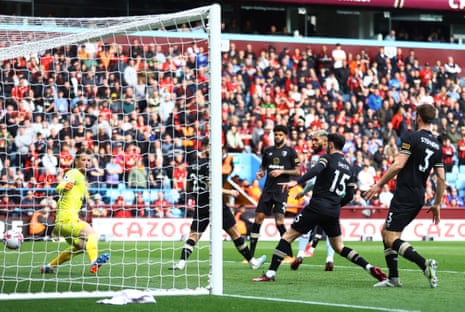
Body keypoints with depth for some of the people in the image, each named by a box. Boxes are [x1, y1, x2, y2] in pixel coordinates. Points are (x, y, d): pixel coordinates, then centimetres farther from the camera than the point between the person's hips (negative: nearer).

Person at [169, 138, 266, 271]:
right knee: (234, 233, 5)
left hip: (200, 207, 6)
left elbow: (188, 188, 15)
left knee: (193, 235, 4)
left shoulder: (192, 166, 8)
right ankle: (252, 261, 12)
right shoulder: (208, 164, -14)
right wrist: (229, 192, -10)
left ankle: (181, 262, -16)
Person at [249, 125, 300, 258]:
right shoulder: (268, 151, 14)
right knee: (258, 217, -1)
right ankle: (251, 252, 5)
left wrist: (281, 172, -12)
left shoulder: (290, 151, 2)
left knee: (279, 221, -13)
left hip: (281, 189, -4)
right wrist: (260, 173, -1)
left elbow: (297, 171, 0)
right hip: (268, 188, 4)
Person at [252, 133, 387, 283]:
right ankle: (370, 267, 2)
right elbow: (349, 196, 17)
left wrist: (296, 181, -36)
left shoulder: (328, 158, -2)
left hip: (317, 207, -6)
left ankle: (271, 273, -5)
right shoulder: (349, 168, 17)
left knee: (287, 237, 1)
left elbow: (316, 170, -25)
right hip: (334, 211, 6)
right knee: (339, 247, 19)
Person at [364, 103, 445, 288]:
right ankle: (393, 278, 13)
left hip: (404, 195, -8)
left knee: (391, 239, -8)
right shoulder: (436, 145, 12)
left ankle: (425, 265, -23)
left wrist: (379, 185, -9)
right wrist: (436, 204, 18)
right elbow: (441, 178, 11)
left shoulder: (412, 137, -9)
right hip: (418, 198, 8)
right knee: (385, 231, 18)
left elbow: (398, 165, -17)